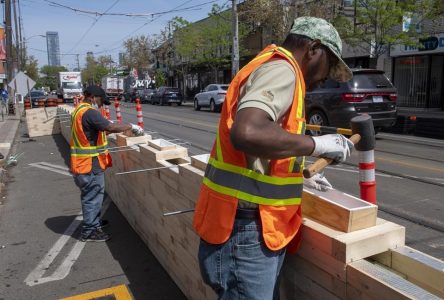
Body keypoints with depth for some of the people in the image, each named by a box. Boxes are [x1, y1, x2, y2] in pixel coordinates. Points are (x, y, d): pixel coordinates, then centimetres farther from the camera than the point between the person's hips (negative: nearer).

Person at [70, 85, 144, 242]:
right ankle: (89, 231, 11)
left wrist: (106, 125, 6)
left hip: (84, 162, 10)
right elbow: (112, 127, -27)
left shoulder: (80, 110, 13)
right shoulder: (89, 112, -21)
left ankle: (94, 221, 37)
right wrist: (131, 126, -16)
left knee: (91, 195, 23)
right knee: (92, 197, 1)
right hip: (90, 164, -10)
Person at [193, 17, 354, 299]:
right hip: (247, 231, -10)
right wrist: (317, 144, -22)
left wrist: (301, 176, 25)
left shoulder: (273, 69, 17)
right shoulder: (281, 69, -14)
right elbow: (246, 133, -34)